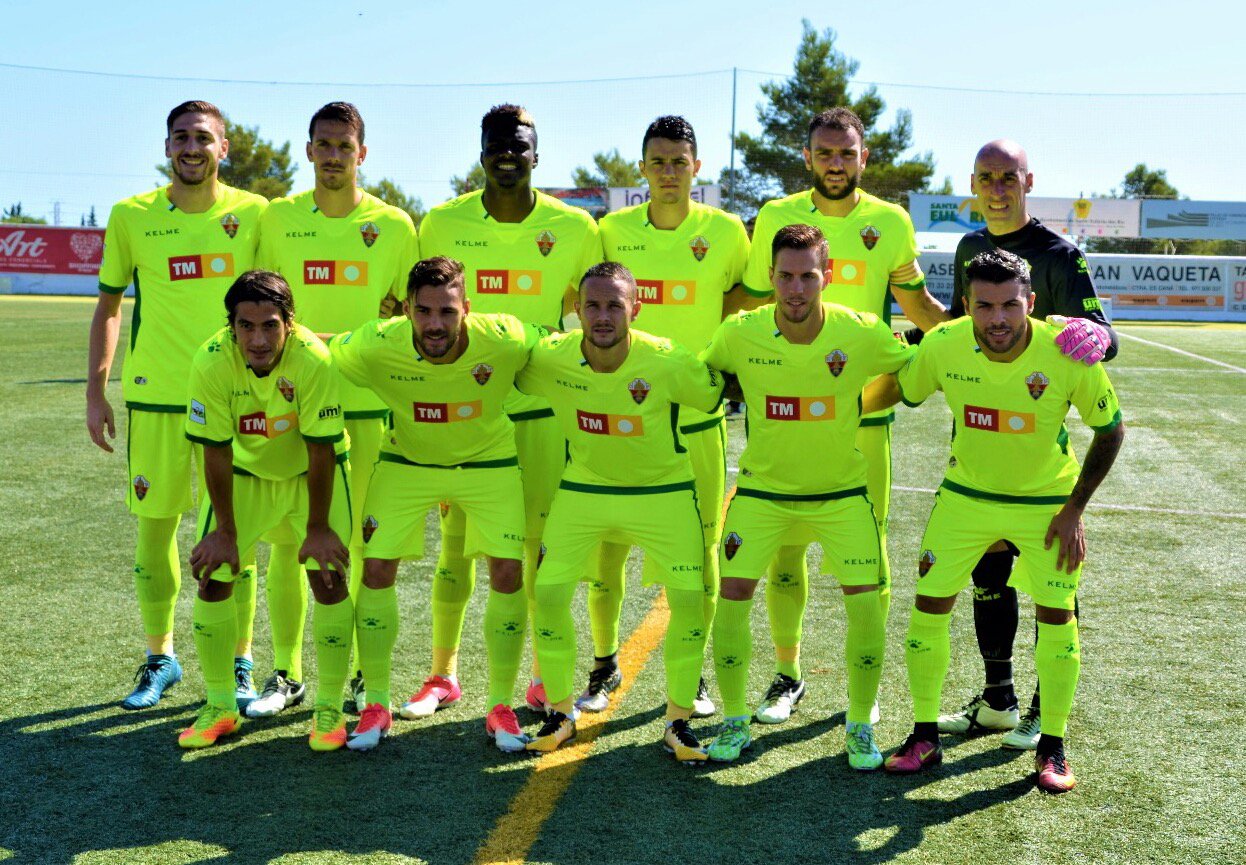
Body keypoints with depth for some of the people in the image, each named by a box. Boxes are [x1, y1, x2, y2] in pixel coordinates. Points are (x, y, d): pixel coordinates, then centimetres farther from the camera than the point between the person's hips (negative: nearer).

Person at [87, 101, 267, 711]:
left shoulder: (254, 214, 1)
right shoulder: (131, 216, 4)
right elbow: (109, 306, 10)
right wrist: (95, 391, 6)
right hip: (153, 395, 1)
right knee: (153, 527, 7)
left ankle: (239, 665, 16)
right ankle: (160, 659, 25)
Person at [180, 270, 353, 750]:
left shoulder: (313, 358, -32)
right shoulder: (211, 362, -27)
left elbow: (320, 449, -24)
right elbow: (216, 450, -18)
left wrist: (318, 527, -18)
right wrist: (225, 530, -11)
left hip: (312, 474, -2)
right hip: (244, 472, 2)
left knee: (328, 579, -12)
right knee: (211, 579, -3)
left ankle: (329, 709, 7)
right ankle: (220, 707, 17)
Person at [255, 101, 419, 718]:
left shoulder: (393, 225, 3)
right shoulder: (278, 218, 6)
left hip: (368, 405, -1)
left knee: (362, 541, 4)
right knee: (286, 539, 3)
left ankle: (361, 673, 17)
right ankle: (286, 673, 16)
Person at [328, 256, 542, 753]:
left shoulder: (506, 340, -30)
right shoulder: (375, 347, -29)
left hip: (488, 462, 0)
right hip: (406, 462, 1)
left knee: (509, 572, -8)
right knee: (375, 567, -7)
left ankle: (500, 708, 11)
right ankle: (376, 706, 11)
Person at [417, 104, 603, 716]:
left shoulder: (573, 228, -2)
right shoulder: (443, 223, -1)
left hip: (540, 405, 0)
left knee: (540, 541, 4)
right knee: (456, 539, 6)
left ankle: (545, 677, 18)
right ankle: (443, 675, 19)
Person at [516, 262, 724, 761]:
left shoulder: (669, 363, -25)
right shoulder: (549, 359, -19)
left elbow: (719, 393, -5)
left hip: (663, 491, -1)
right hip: (582, 489, 2)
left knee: (689, 598, -9)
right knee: (549, 594, -5)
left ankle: (678, 720, 12)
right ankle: (561, 711, 18)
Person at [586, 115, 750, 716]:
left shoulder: (725, 231, 0)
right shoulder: (614, 230, 3)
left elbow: (741, 310, 12)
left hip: (696, 412, -1)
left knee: (699, 545, 3)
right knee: (606, 541, 3)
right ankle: (604, 667, 21)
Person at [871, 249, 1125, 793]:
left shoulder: (1068, 353, -24)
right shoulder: (944, 345, -21)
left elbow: (1111, 430, -10)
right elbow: (898, 390, 2)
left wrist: (1074, 509, -11)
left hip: (1047, 500, -1)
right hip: (965, 495, 2)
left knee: (1057, 615, -3)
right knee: (929, 606, -1)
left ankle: (1052, 748, 17)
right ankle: (925, 737, 16)